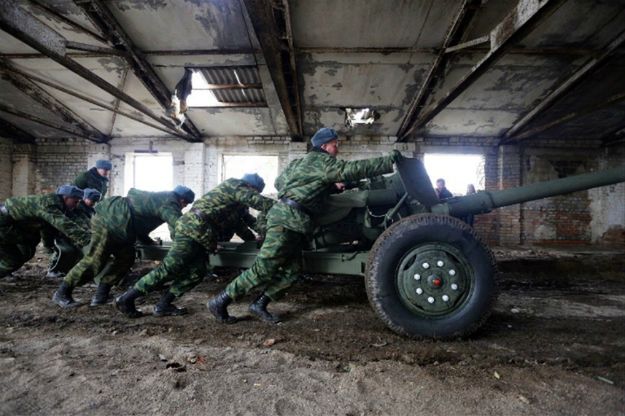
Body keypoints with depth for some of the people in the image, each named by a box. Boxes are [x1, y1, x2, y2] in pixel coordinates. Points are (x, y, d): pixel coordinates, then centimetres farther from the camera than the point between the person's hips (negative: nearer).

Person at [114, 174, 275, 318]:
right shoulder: (237, 186, -2)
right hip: (194, 227, -10)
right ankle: (126, 299, 0)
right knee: (167, 269, -8)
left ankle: (163, 305, 8)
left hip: (197, 231, 10)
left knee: (196, 272, 4)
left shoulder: (233, 189, 25)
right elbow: (257, 201, -10)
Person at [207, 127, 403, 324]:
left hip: (291, 221, 10)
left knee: (292, 269, 6)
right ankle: (220, 301, -2)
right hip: (288, 218, -10)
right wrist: (390, 160, -6)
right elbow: (353, 169, -11)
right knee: (263, 269, -10)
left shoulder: (301, 162, 26)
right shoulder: (322, 160, -1)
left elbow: (279, 182, 30)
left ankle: (259, 304, 9)